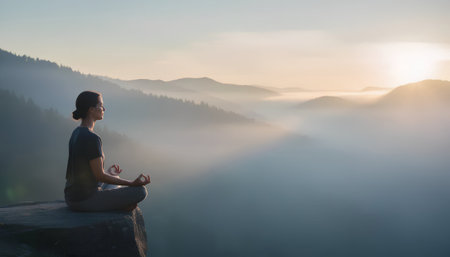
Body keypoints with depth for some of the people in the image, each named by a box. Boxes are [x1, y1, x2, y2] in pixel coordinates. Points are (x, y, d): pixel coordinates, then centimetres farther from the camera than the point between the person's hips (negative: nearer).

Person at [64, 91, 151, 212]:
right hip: (85, 200, -9)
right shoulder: (92, 138, -21)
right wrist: (132, 183, -15)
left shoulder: (76, 133, 8)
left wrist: (107, 172, 32)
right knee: (141, 191, -11)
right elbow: (99, 176, -19)